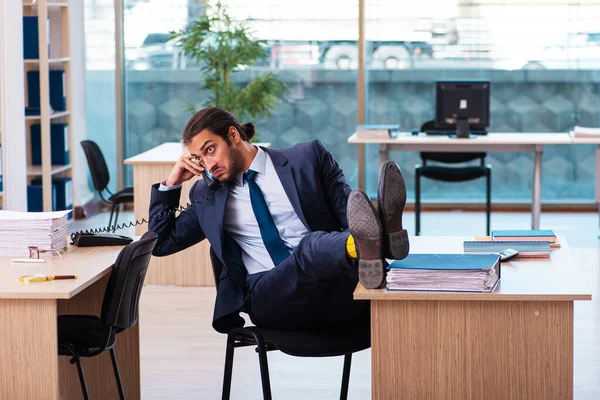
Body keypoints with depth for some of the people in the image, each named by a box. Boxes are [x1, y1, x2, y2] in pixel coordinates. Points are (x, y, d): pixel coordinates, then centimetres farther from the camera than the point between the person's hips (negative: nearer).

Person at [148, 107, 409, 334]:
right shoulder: (206, 195, 22)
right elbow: (161, 243, 26)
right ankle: (365, 245, -64)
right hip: (268, 296, -1)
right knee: (309, 247, -36)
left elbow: (349, 211, 7)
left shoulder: (307, 158, 14)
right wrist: (172, 183, 15)